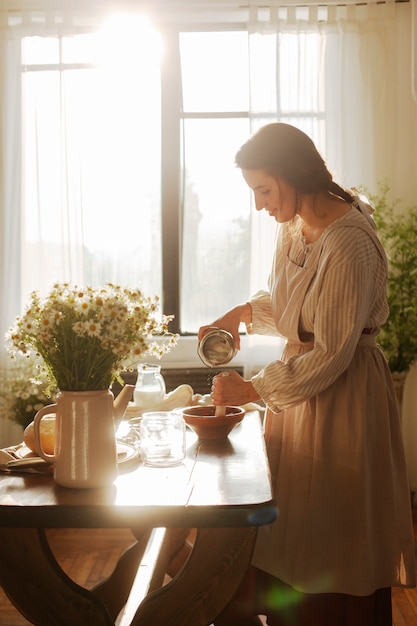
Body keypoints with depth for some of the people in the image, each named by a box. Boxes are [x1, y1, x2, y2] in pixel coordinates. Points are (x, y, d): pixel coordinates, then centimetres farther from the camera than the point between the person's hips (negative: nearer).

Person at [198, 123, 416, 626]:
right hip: (303, 380, 8)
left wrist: (253, 389, -17)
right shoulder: (294, 224, 2)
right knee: (289, 533, 18)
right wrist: (243, 313, 0)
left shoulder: (348, 245, -25)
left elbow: (330, 355, -23)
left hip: (342, 397, -8)